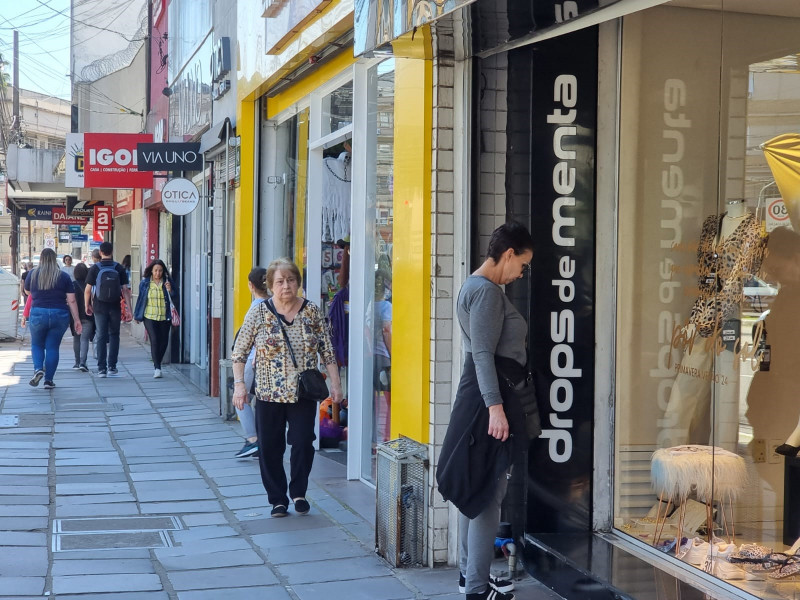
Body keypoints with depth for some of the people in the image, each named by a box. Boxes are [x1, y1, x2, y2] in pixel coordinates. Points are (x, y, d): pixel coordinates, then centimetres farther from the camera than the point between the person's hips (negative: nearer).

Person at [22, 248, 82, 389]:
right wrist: (77, 320, 2)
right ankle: (49, 380, 7)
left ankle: (38, 369, -7)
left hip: (38, 314, 0)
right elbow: (71, 300, -3)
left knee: (37, 345, 17)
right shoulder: (63, 276, 0)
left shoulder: (32, 274, 1)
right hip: (60, 315, 0)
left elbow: (27, 291, 20)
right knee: (53, 347, 8)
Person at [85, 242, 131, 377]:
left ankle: (101, 368, 4)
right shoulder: (119, 268, -1)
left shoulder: (95, 268, -4)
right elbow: (125, 290, -4)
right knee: (114, 336, 11)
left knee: (101, 337, 6)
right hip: (115, 307, 0)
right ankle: (112, 367, 6)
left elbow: (88, 290, -3)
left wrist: (87, 305, 11)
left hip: (100, 307, 0)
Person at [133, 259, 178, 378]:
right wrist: (137, 315, 13)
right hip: (150, 317, -2)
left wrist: (170, 291, -15)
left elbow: (175, 299, 5)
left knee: (164, 342, 6)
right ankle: (157, 368, -12)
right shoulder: (145, 283, 2)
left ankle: (156, 364, 28)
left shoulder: (168, 282, 3)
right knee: (154, 341, -12)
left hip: (165, 317, 2)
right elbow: (140, 298, 10)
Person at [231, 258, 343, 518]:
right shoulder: (258, 312, -1)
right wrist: (239, 383, -9)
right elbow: (239, 352, 0)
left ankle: (299, 493, 14)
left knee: (303, 443, -7)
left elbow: (327, 352, 7)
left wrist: (335, 384, 3)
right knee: (270, 448, 2)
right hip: (269, 395, 0)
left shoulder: (312, 312, 3)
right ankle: (277, 499, 18)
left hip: (303, 395, 0)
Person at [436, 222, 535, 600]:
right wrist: (495, 406, -28)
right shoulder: (487, 291, -16)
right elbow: (483, 354, -23)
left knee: (476, 487, 17)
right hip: (487, 398, -11)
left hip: (479, 396, 11)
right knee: (489, 491, -7)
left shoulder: (475, 286, 16)